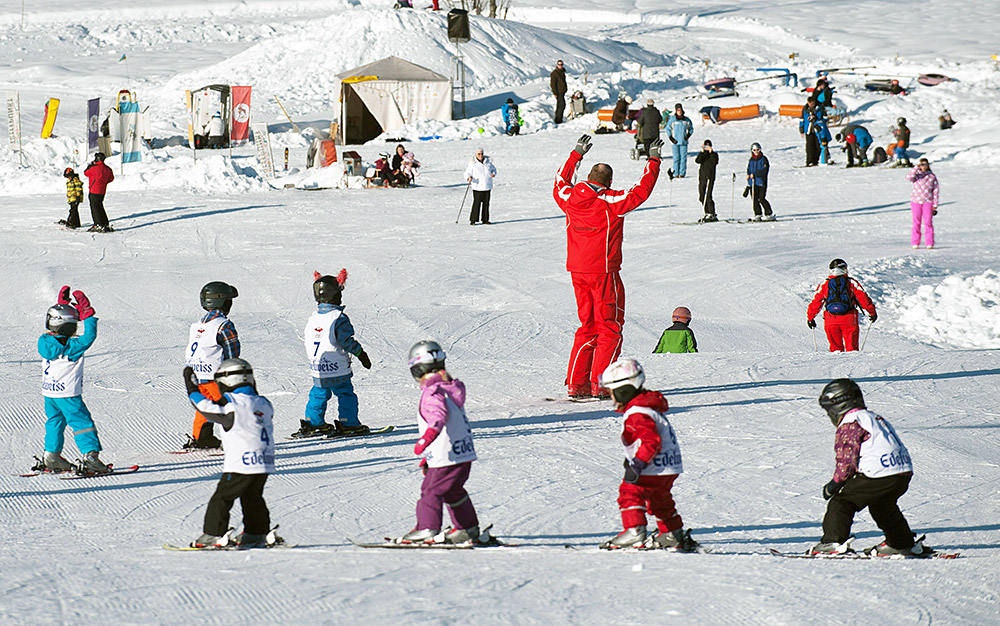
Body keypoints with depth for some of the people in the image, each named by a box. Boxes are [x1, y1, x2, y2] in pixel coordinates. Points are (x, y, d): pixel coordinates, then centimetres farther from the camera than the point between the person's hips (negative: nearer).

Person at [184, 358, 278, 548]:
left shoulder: (232, 406, -13)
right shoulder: (264, 404, 8)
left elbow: (207, 408, -7)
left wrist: (192, 390, 5)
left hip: (240, 465, -7)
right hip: (264, 464, 7)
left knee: (221, 498, 1)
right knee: (253, 498, 22)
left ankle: (213, 534, 0)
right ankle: (258, 533, 26)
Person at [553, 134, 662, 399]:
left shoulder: (570, 199, 1)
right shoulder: (611, 202, -14)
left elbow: (559, 185, 23)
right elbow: (641, 192, -9)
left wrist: (576, 154, 31)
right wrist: (653, 161, 1)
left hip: (577, 272, 6)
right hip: (603, 272, -6)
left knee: (588, 327, 15)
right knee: (610, 328, 3)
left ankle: (576, 384, 10)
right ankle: (599, 385, -4)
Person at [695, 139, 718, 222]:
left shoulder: (714, 154, 3)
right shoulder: (702, 154, 13)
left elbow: (715, 162, -16)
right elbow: (697, 160, -6)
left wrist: (711, 152, -15)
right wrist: (702, 152, -12)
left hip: (710, 177, -5)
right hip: (702, 177, 5)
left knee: (708, 196, -14)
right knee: (702, 197, 6)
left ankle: (712, 215, -11)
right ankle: (707, 213, 17)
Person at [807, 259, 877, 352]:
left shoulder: (824, 284, 7)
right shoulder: (851, 283, 2)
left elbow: (816, 302, 9)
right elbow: (863, 298, 2)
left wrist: (810, 318, 19)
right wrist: (872, 312, 12)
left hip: (831, 321, 2)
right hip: (849, 320, -2)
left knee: (835, 346, 8)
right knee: (851, 346, 4)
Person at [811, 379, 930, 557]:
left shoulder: (849, 424, -2)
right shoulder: (875, 418, 27)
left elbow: (847, 459, -8)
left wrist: (835, 483, 1)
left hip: (879, 474, -9)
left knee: (841, 501, 0)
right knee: (882, 506, 32)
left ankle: (833, 541, -9)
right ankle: (905, 544, 39)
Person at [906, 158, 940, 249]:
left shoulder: (932, 176, 4)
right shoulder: (916, 175, 4)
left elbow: (936, 191, 6)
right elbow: (909, 177, -19)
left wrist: (935, 204, 2)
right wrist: (916, 168, -23)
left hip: (928, 202, 0)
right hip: (916, 201, 0)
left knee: (928, 222, -4)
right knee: (916, 222, 2)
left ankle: (929, 243, 1)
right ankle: (915, 243, 8)